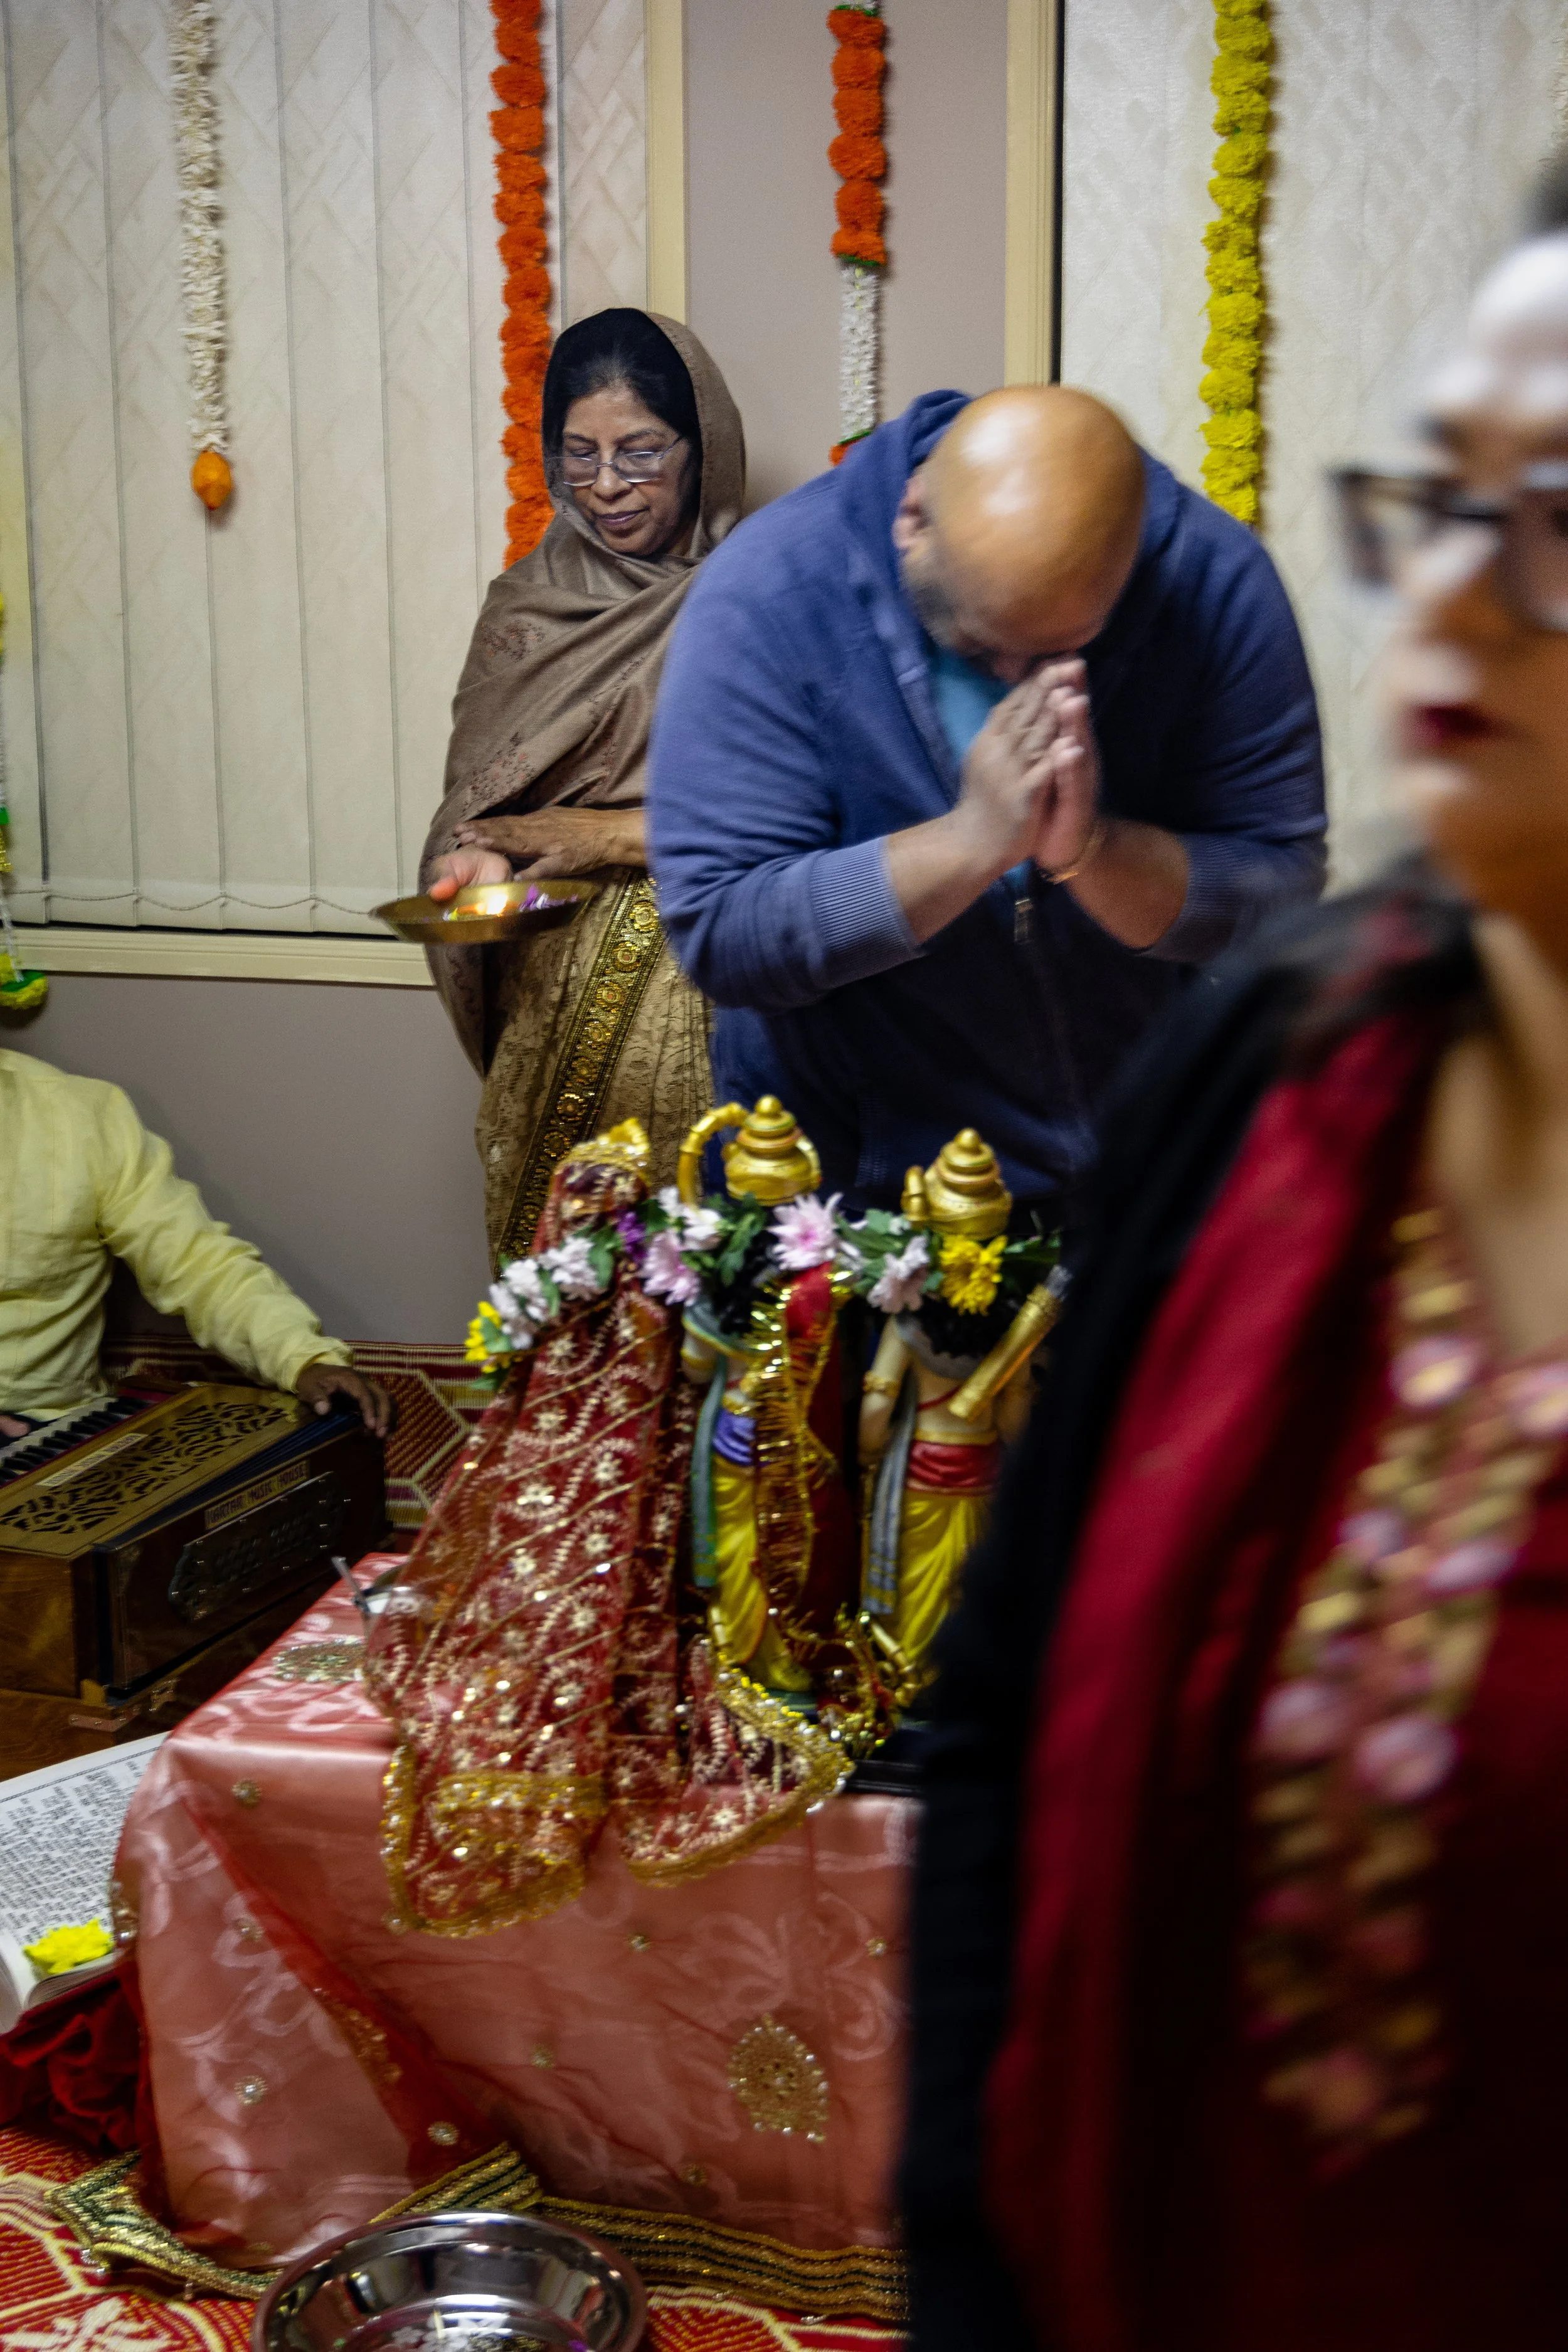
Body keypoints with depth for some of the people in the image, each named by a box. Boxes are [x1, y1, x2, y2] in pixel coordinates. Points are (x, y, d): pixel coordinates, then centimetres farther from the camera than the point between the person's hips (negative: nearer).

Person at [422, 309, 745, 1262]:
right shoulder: (532, 597, 10)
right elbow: (476, 790, 10)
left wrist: (600, 837, -11)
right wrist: (481, 861, -12)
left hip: (705, 985, -3)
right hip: (553, 987, 3)